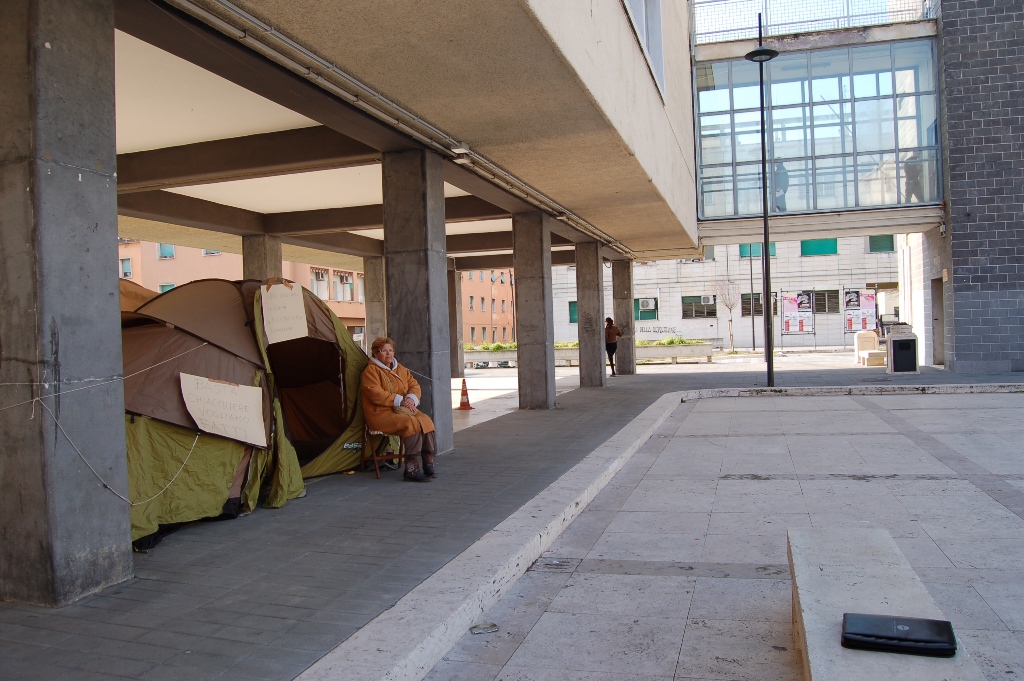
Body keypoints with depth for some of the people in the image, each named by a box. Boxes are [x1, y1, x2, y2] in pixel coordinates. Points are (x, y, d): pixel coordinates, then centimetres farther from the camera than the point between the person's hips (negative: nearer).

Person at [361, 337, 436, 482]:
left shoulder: (400, 369, 19)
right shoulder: (371, 371, -4)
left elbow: (414, 385, 13)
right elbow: (376, 394, -16)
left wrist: (411, 398, -10)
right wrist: (400, 400, -16)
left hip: (404, 409, 7)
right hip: (381, 413, -7)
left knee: (426, 420, -21)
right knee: (412, 424, -32)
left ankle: (428, 463, -18)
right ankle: (412, 469, -30)